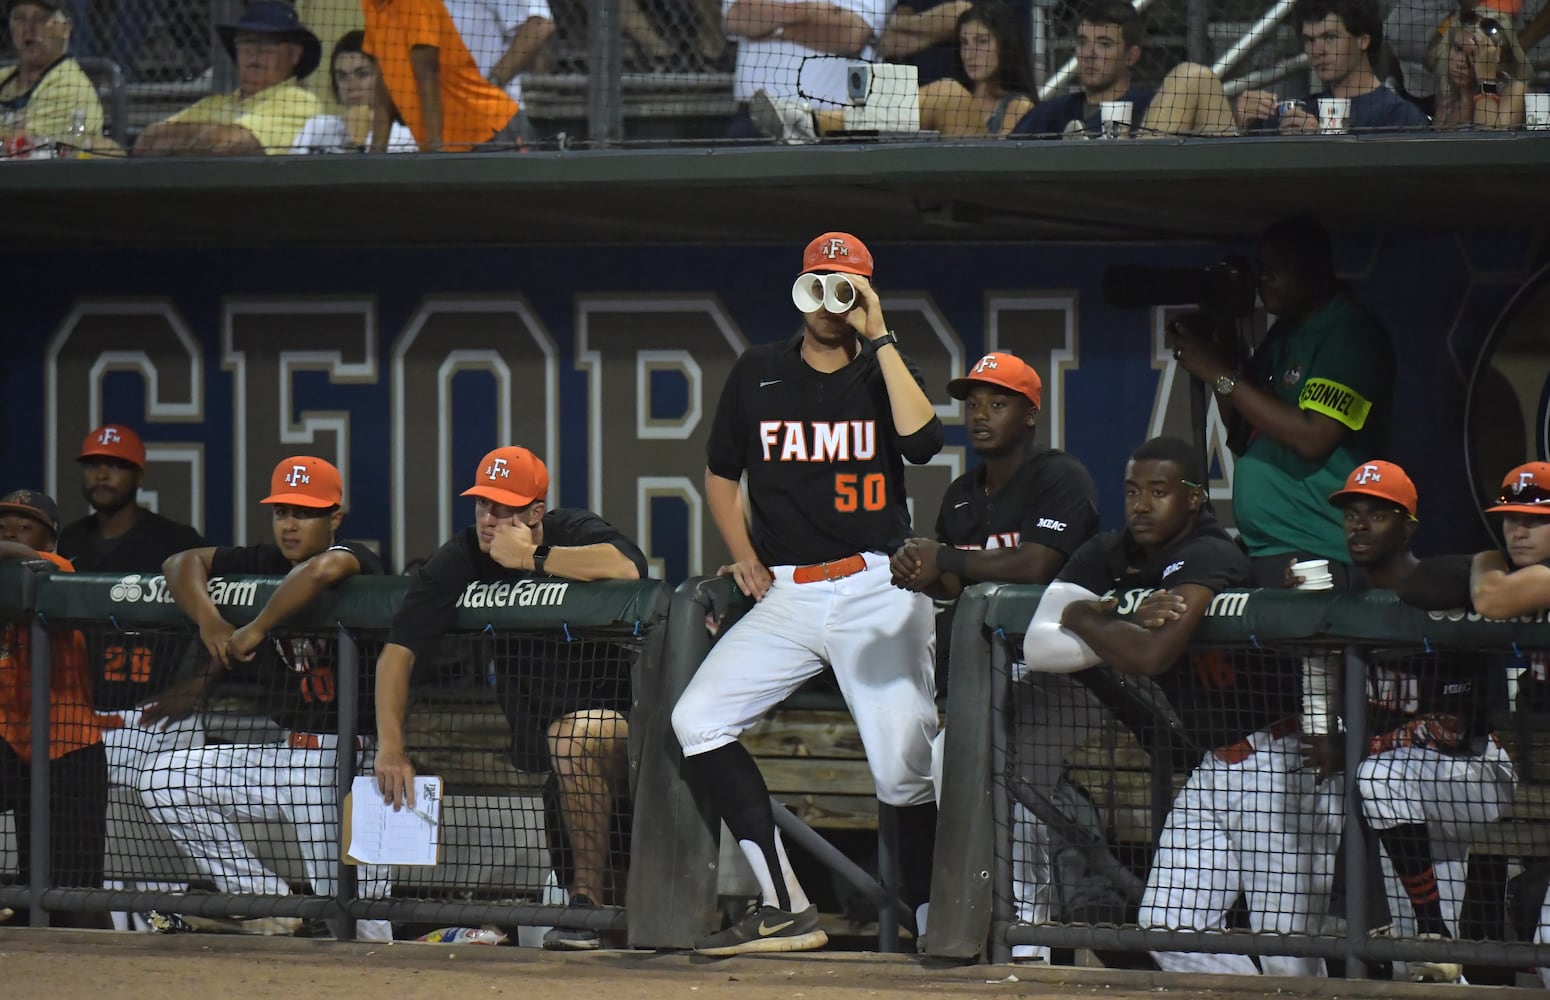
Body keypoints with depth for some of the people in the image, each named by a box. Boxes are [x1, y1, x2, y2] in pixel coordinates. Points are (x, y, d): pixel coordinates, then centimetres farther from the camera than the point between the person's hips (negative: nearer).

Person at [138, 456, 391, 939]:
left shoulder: (356, 559, -11)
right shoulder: (265, 564, 9)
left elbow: (322, 570, -35)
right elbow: (182, 563, 12)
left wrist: (256, 629, -24)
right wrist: (208, 618, -6)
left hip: (344, 762, -8)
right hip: (285, 753, 8)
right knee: (163, 781, 6)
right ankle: (263, 900, 5)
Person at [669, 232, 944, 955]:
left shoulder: (884, 370, 6)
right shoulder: (758, 373, 13)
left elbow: (922, 440, -15)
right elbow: (720, 474, 23)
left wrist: (879, 338, -11)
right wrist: (745, 559, 9)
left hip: (877, 589, -3)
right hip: (786, 595, 3)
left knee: (903, 766, -15)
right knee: (697, 720, -15)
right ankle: (785, 910, -14)